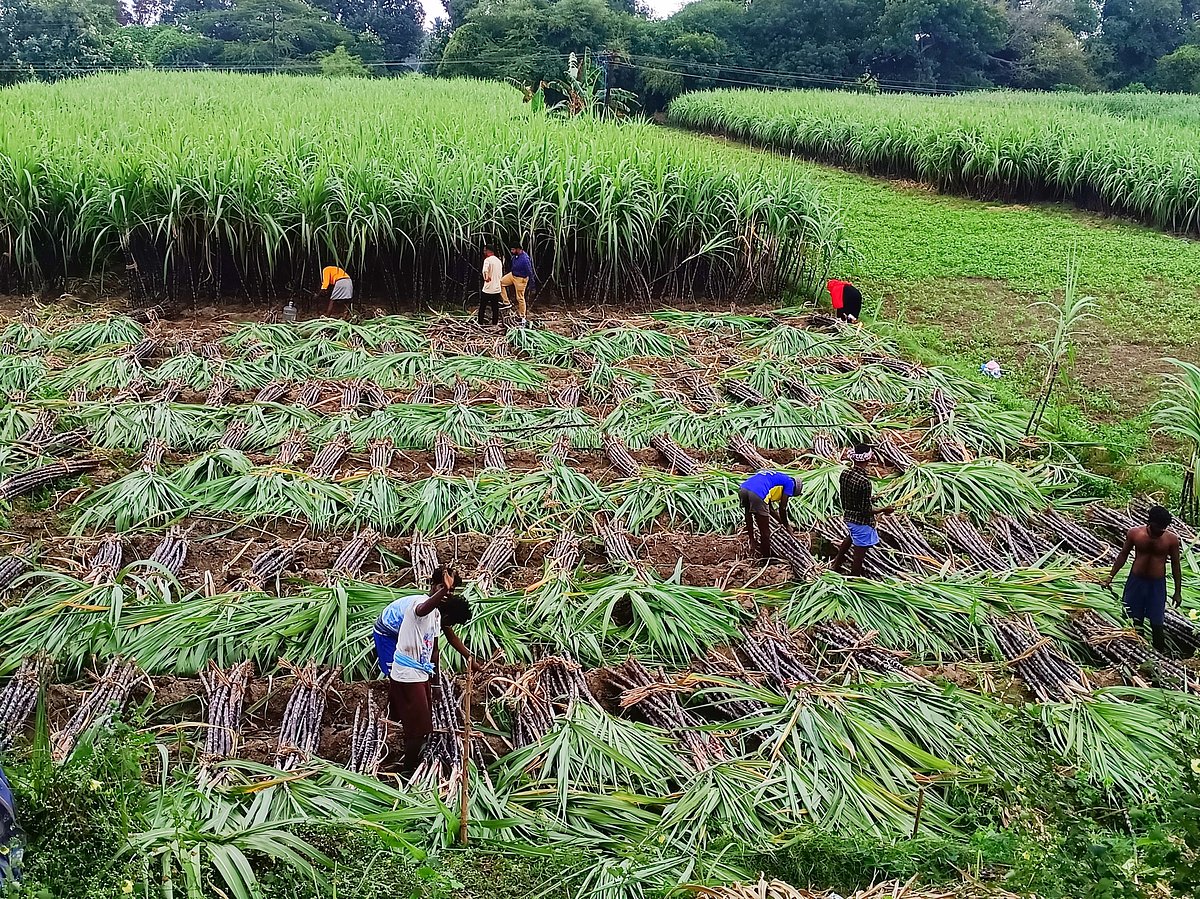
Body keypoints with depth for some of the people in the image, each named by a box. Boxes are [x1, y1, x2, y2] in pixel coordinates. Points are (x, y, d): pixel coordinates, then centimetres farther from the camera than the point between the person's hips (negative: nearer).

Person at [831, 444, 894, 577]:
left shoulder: (844, 473, -7)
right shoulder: (864, 481, -30)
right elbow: (866, 510, -25)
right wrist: (884, 510, -10)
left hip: (847, 516, 9)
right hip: (862, 521, -9)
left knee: (852, 536, 36)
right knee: (859, 552, 8)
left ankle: (836, 564, 48)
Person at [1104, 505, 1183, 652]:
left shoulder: (1171, 539, -12)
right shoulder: (1135, 533, -10)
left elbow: (1175, 565, -2)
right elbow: (1123, 555, 5)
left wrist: (1178, 592, 1)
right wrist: (1111, 576, 7)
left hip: (1157, 585, -1)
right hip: (1136, 581, 1)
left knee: (1157, 624, 2)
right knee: (1133, 622, 11)